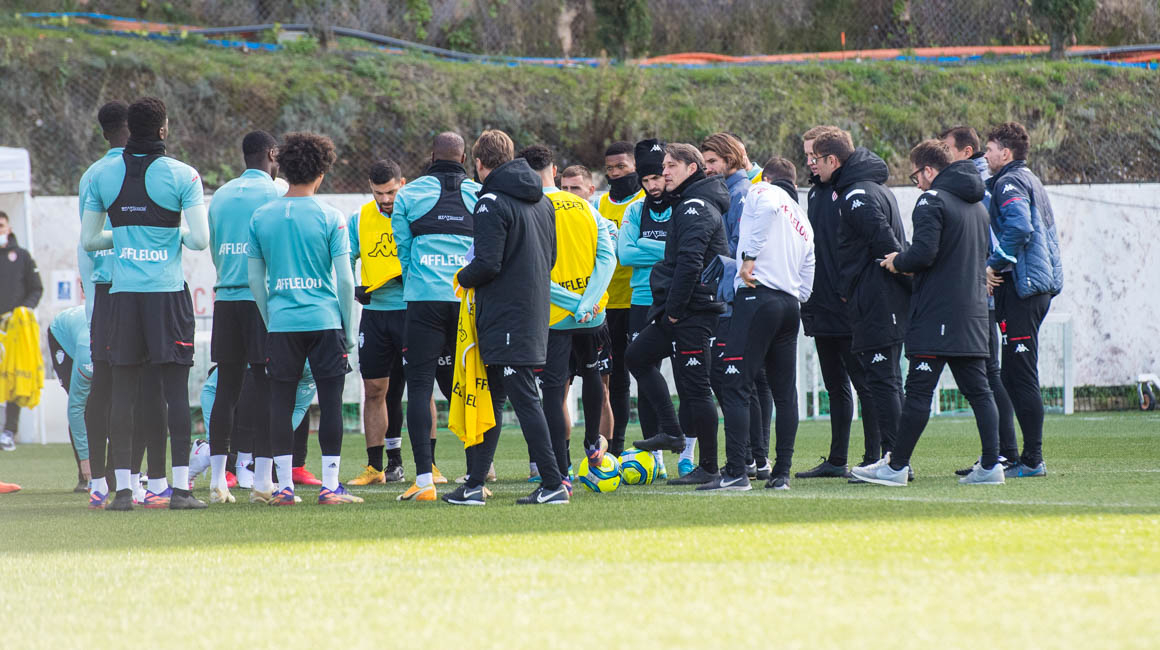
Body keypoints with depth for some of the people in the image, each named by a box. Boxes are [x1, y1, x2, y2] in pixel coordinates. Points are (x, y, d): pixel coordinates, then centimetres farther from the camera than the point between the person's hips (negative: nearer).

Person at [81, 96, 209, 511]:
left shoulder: (102, 175, 4)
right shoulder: (182, 176, -6)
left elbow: (89, 240, 9)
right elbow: (200, 240, -11)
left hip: (122, 293, 3)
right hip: (167, 291, -3)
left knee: (123, 392, 6)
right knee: (176, 390, 0)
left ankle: (123, 488, 4)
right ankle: (180, 486, -3)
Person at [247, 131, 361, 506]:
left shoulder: (262, 217, 5)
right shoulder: (330, 218, -4)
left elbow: (255, 278, 9)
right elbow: (345, 279, -5)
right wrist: (348, 330, 5)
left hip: (281, 321, 3)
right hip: (325, 319, -3)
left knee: (281, 402, 6)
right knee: (330, 401, 1)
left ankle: (284, 486, 5)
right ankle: (330, 486, -1)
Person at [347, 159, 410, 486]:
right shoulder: (360, 219, 8)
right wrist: (352, 288, -8)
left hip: (412, 311, -3)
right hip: (374, 311, 3)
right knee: (374, 391, 4)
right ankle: (375, 465, 10)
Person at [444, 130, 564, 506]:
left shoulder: (492, 203, -14)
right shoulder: (542, 200, 12)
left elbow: (488, 264, -20)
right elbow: (550, 258, 18)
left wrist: (463, 278, -1)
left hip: (504, 316, -8)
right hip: (535, 312, 8)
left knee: (524, 398, -7)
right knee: (490, 398, 13)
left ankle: (552, 485, -10)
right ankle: (474, 485, 15)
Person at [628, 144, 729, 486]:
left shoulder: (696, 207, -14)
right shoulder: (689, 204, 17)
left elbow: (690, 261, -23)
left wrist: (674, 307, -17)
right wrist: (669, 307, 15)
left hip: (694, 310, -11)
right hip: (682, 309, 11)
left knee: (694, 386, -6)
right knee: (637, 355, 18)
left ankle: (709, 466, -1)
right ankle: (671, 430, 14)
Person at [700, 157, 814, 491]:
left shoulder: (762, 191, 6)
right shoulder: (804, 222, 26)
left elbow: (766, 206, -21)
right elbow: (807, 285, 21)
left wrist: (750, 257, -19)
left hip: (757, 297, -7)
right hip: (791, 306, 7)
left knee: (736, 388, -9)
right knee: (785, 392, 11)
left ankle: (736, 473, -15)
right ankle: (782, 473, 10)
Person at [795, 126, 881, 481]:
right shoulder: (816, 192, 16)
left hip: (849, 306, -9)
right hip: (821, 307, 9)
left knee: (864, 383, -5)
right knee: (836, 386, 13)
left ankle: (875, 459, -4)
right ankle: (836, 461, 17)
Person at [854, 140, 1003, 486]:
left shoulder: (932, 201, -9)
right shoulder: (978, 204, 17)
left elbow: (924, 253, -21)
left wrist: (898, 262, 0)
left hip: (936, 313, -8)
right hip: (973, 311, 8)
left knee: (918, 390, -5)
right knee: (978, 390, 7)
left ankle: (896, 466, -3)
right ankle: (990, 466, 3)